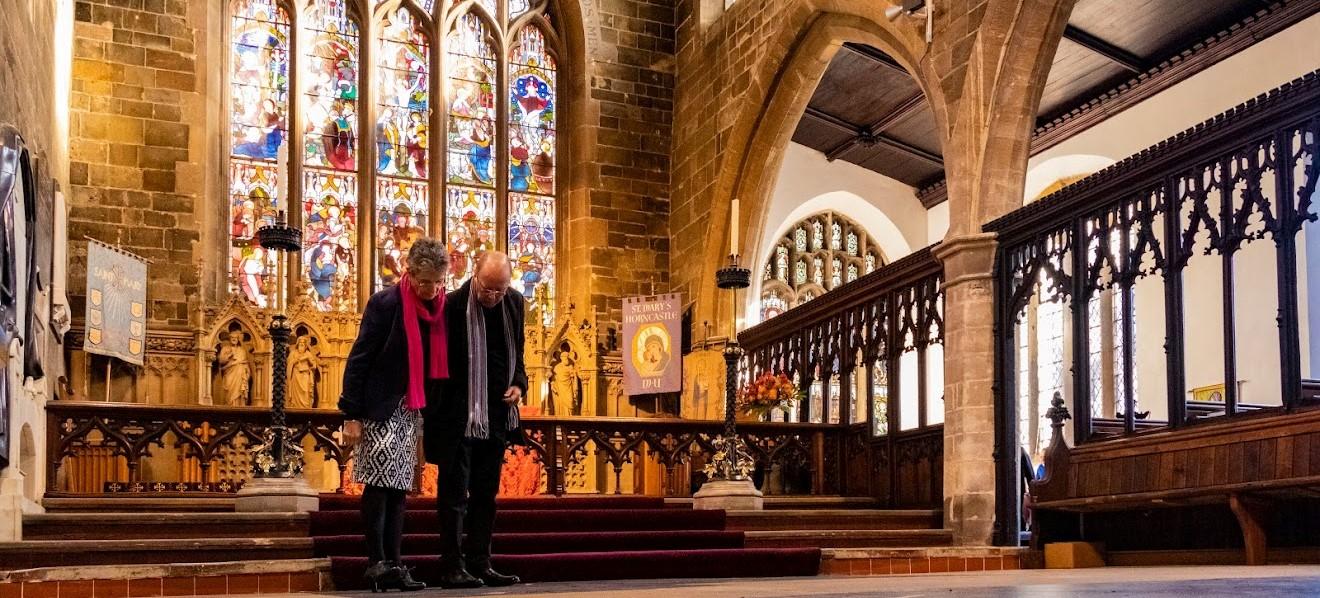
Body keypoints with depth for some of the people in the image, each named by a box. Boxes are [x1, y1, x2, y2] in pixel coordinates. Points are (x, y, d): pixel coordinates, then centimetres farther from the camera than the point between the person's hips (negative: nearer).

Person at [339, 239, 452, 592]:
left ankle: (393, 564, 8)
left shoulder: (440, 310, 5)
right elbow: (358, 360, -11)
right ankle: (377, 564, -3)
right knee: (379, 484, -7)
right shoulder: (386, 304, -12)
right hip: (380, 408, -6)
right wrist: (351, 415, -14)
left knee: (399, 488, 6)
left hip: (413, 412, 6)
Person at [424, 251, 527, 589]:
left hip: (497, 417, 6)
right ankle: (452, 568, 3)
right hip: (458, 417, -6)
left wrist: (519, 384, 0)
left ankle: (479, 564, 17)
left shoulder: (515, 304, 5)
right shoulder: (452, 305, -13)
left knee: (486, 494, 10)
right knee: (455, 494, -1)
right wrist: (433, 409, -12)